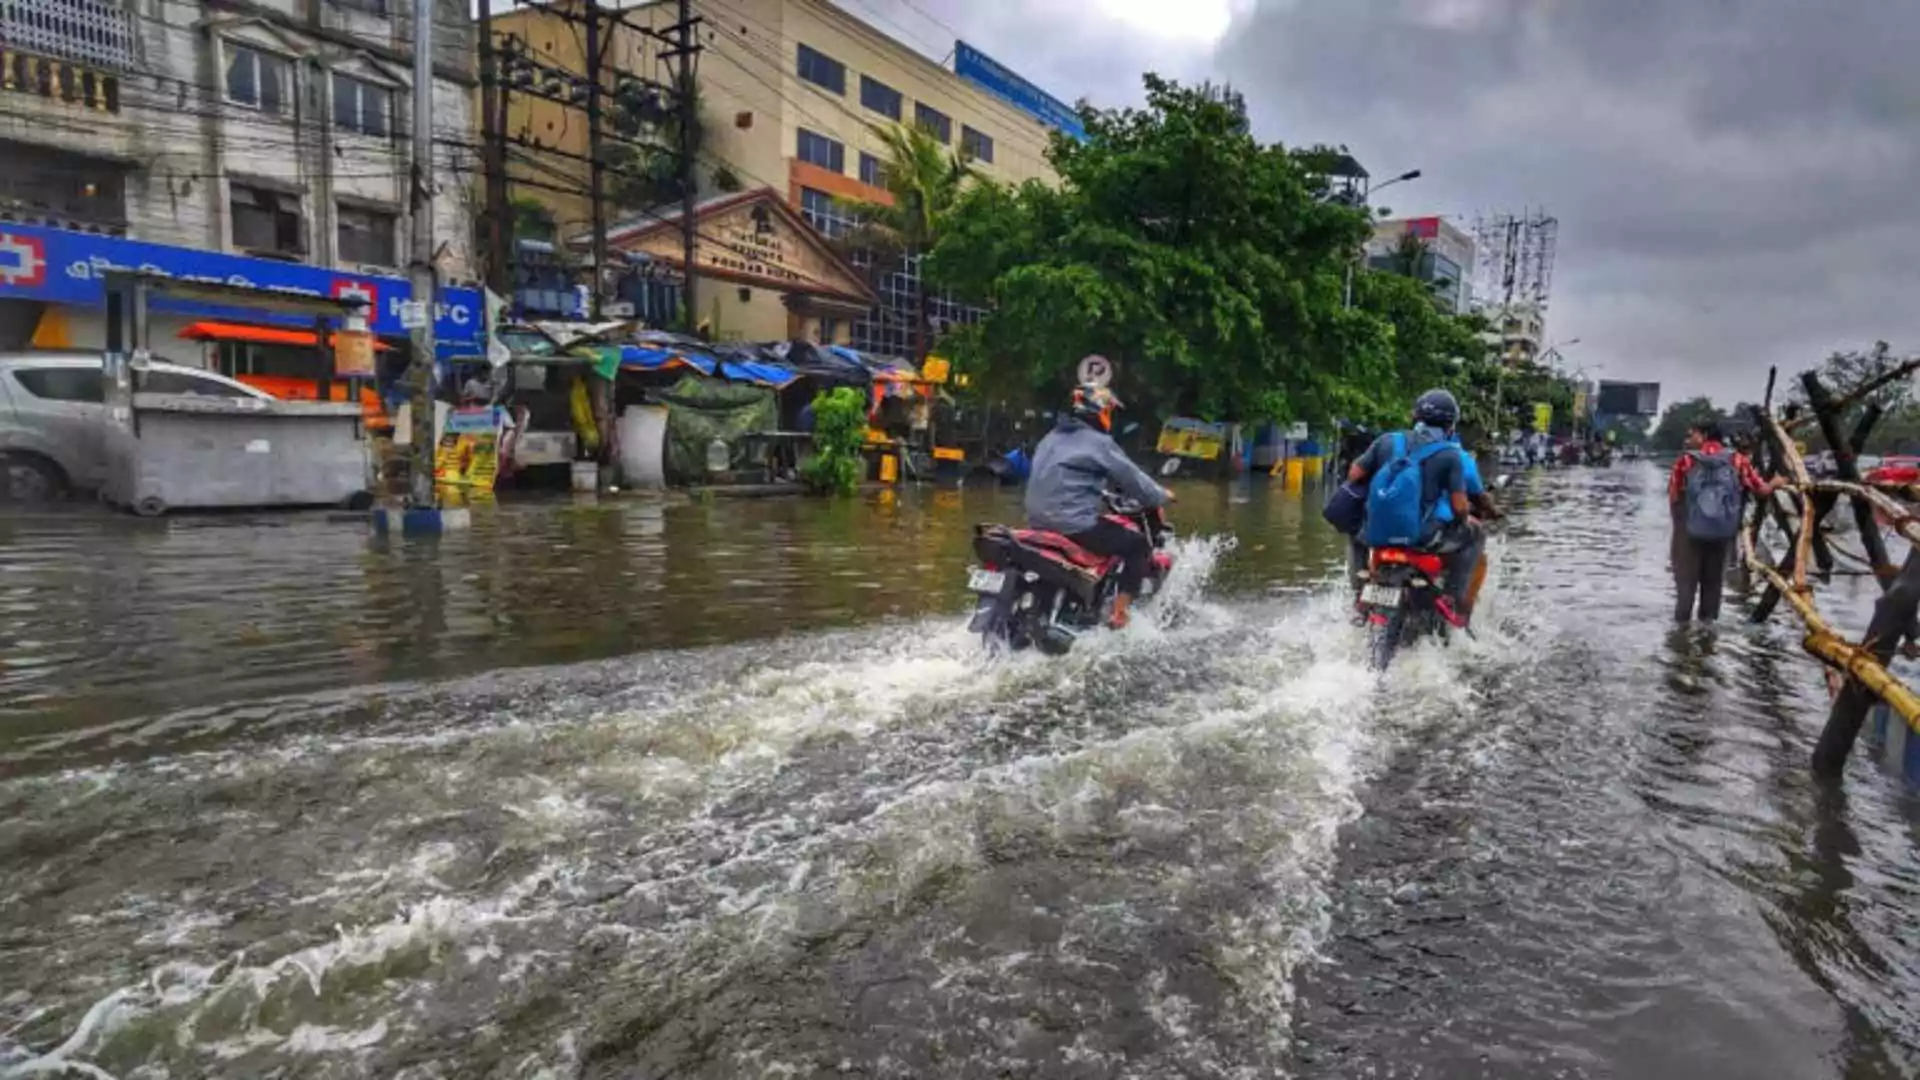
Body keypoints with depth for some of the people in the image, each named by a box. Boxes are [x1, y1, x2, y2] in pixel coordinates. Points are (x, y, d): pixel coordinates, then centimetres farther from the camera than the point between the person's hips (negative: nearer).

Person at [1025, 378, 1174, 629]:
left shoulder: (1052, 437, 17)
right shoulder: (1098, 442, -7)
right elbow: (1131, 477, -4)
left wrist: (1103, 493, 41)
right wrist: (1162, 497, 13)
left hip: (1039, 520, 9)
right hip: (1074, 523, -9)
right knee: (1139, 544, 3)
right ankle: (1119, 612, -4)